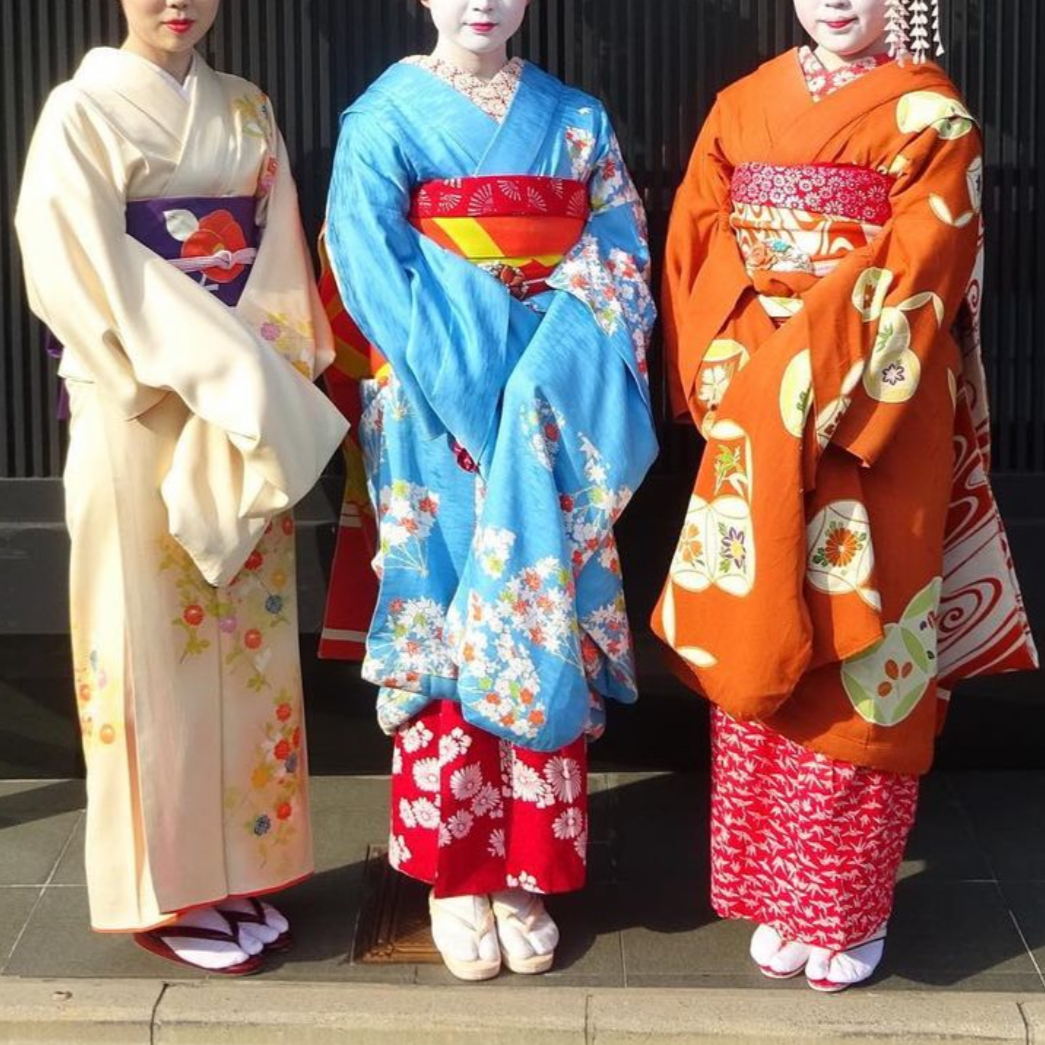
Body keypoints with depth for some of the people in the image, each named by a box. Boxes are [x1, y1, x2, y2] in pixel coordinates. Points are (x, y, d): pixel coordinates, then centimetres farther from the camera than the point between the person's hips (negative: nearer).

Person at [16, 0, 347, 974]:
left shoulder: (246, 110, 11)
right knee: (154, 643, 1)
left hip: (244, 419, 5)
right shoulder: (82, 112, -5)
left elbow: (278, 254, 7)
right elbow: (86, 270, -14)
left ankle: (235, 870, 21)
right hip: (141, 412, -5)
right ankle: (165, 890, 13)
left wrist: (270, 379, -9)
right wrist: (213, 369, -19)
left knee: (244, 635, 9)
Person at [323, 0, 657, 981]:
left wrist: (549, 387, -12)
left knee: (542, 628, 4)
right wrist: (473, 398, -17)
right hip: (436, 421, -2)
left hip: (552, 422, 3)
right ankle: (453, 873, 13)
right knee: (445, 627, 1)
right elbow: (371, 271, -8)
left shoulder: (577, 122, 9)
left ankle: (527, 873, 15)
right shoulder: (385, 119, 1)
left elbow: (617, 262, 4)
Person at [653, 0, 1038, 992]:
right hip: (751, 416, 4)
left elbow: (917, 274, -12)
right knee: (756, 647, 7)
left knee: (852, 647, 0)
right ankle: (776, 890, 21)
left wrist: (810, 377, -18)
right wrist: (737, 371, -7)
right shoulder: (743, 105, 11)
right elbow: (698, 250, 7)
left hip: (870, 417, -4)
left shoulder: (930, 116, -2)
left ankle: (847, 907, 15)